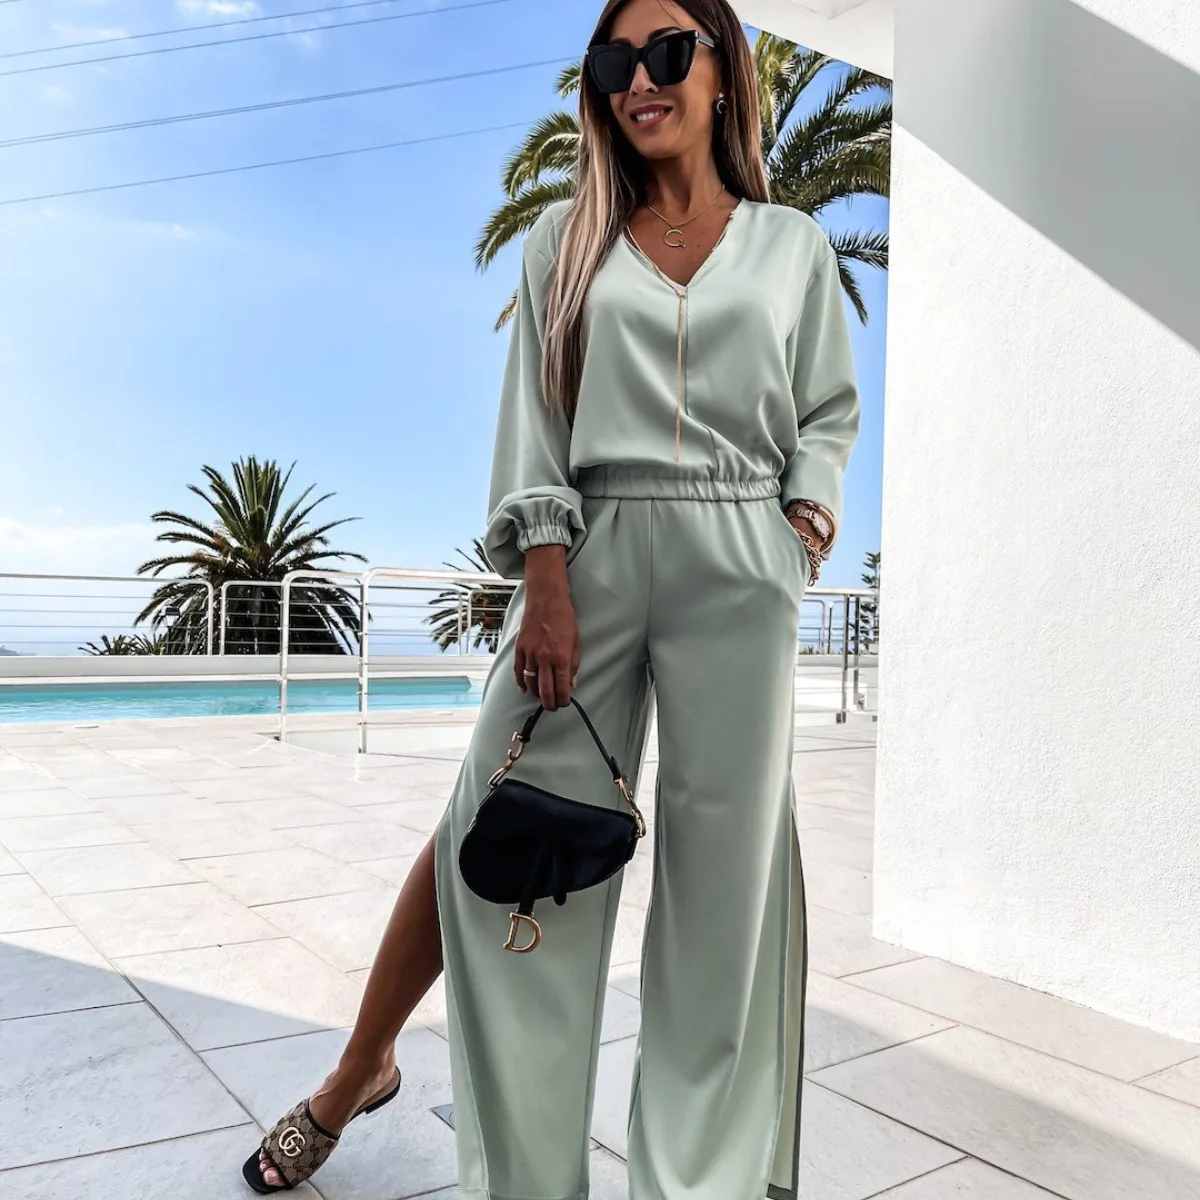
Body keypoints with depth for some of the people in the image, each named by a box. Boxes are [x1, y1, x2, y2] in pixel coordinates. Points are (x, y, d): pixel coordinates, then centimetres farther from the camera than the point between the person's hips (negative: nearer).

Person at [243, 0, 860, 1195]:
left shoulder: (792, 245, 14)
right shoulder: (567, 237, 12)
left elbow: (830, 410, 17)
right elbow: (535, 415, 4)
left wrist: (810, 514, -3)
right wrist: (545, 584, -7)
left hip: (737, 568, 1)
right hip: (590, 554, 0)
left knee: (724, 859, 2)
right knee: (489, 834, 0)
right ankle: (357, 1076, 24)